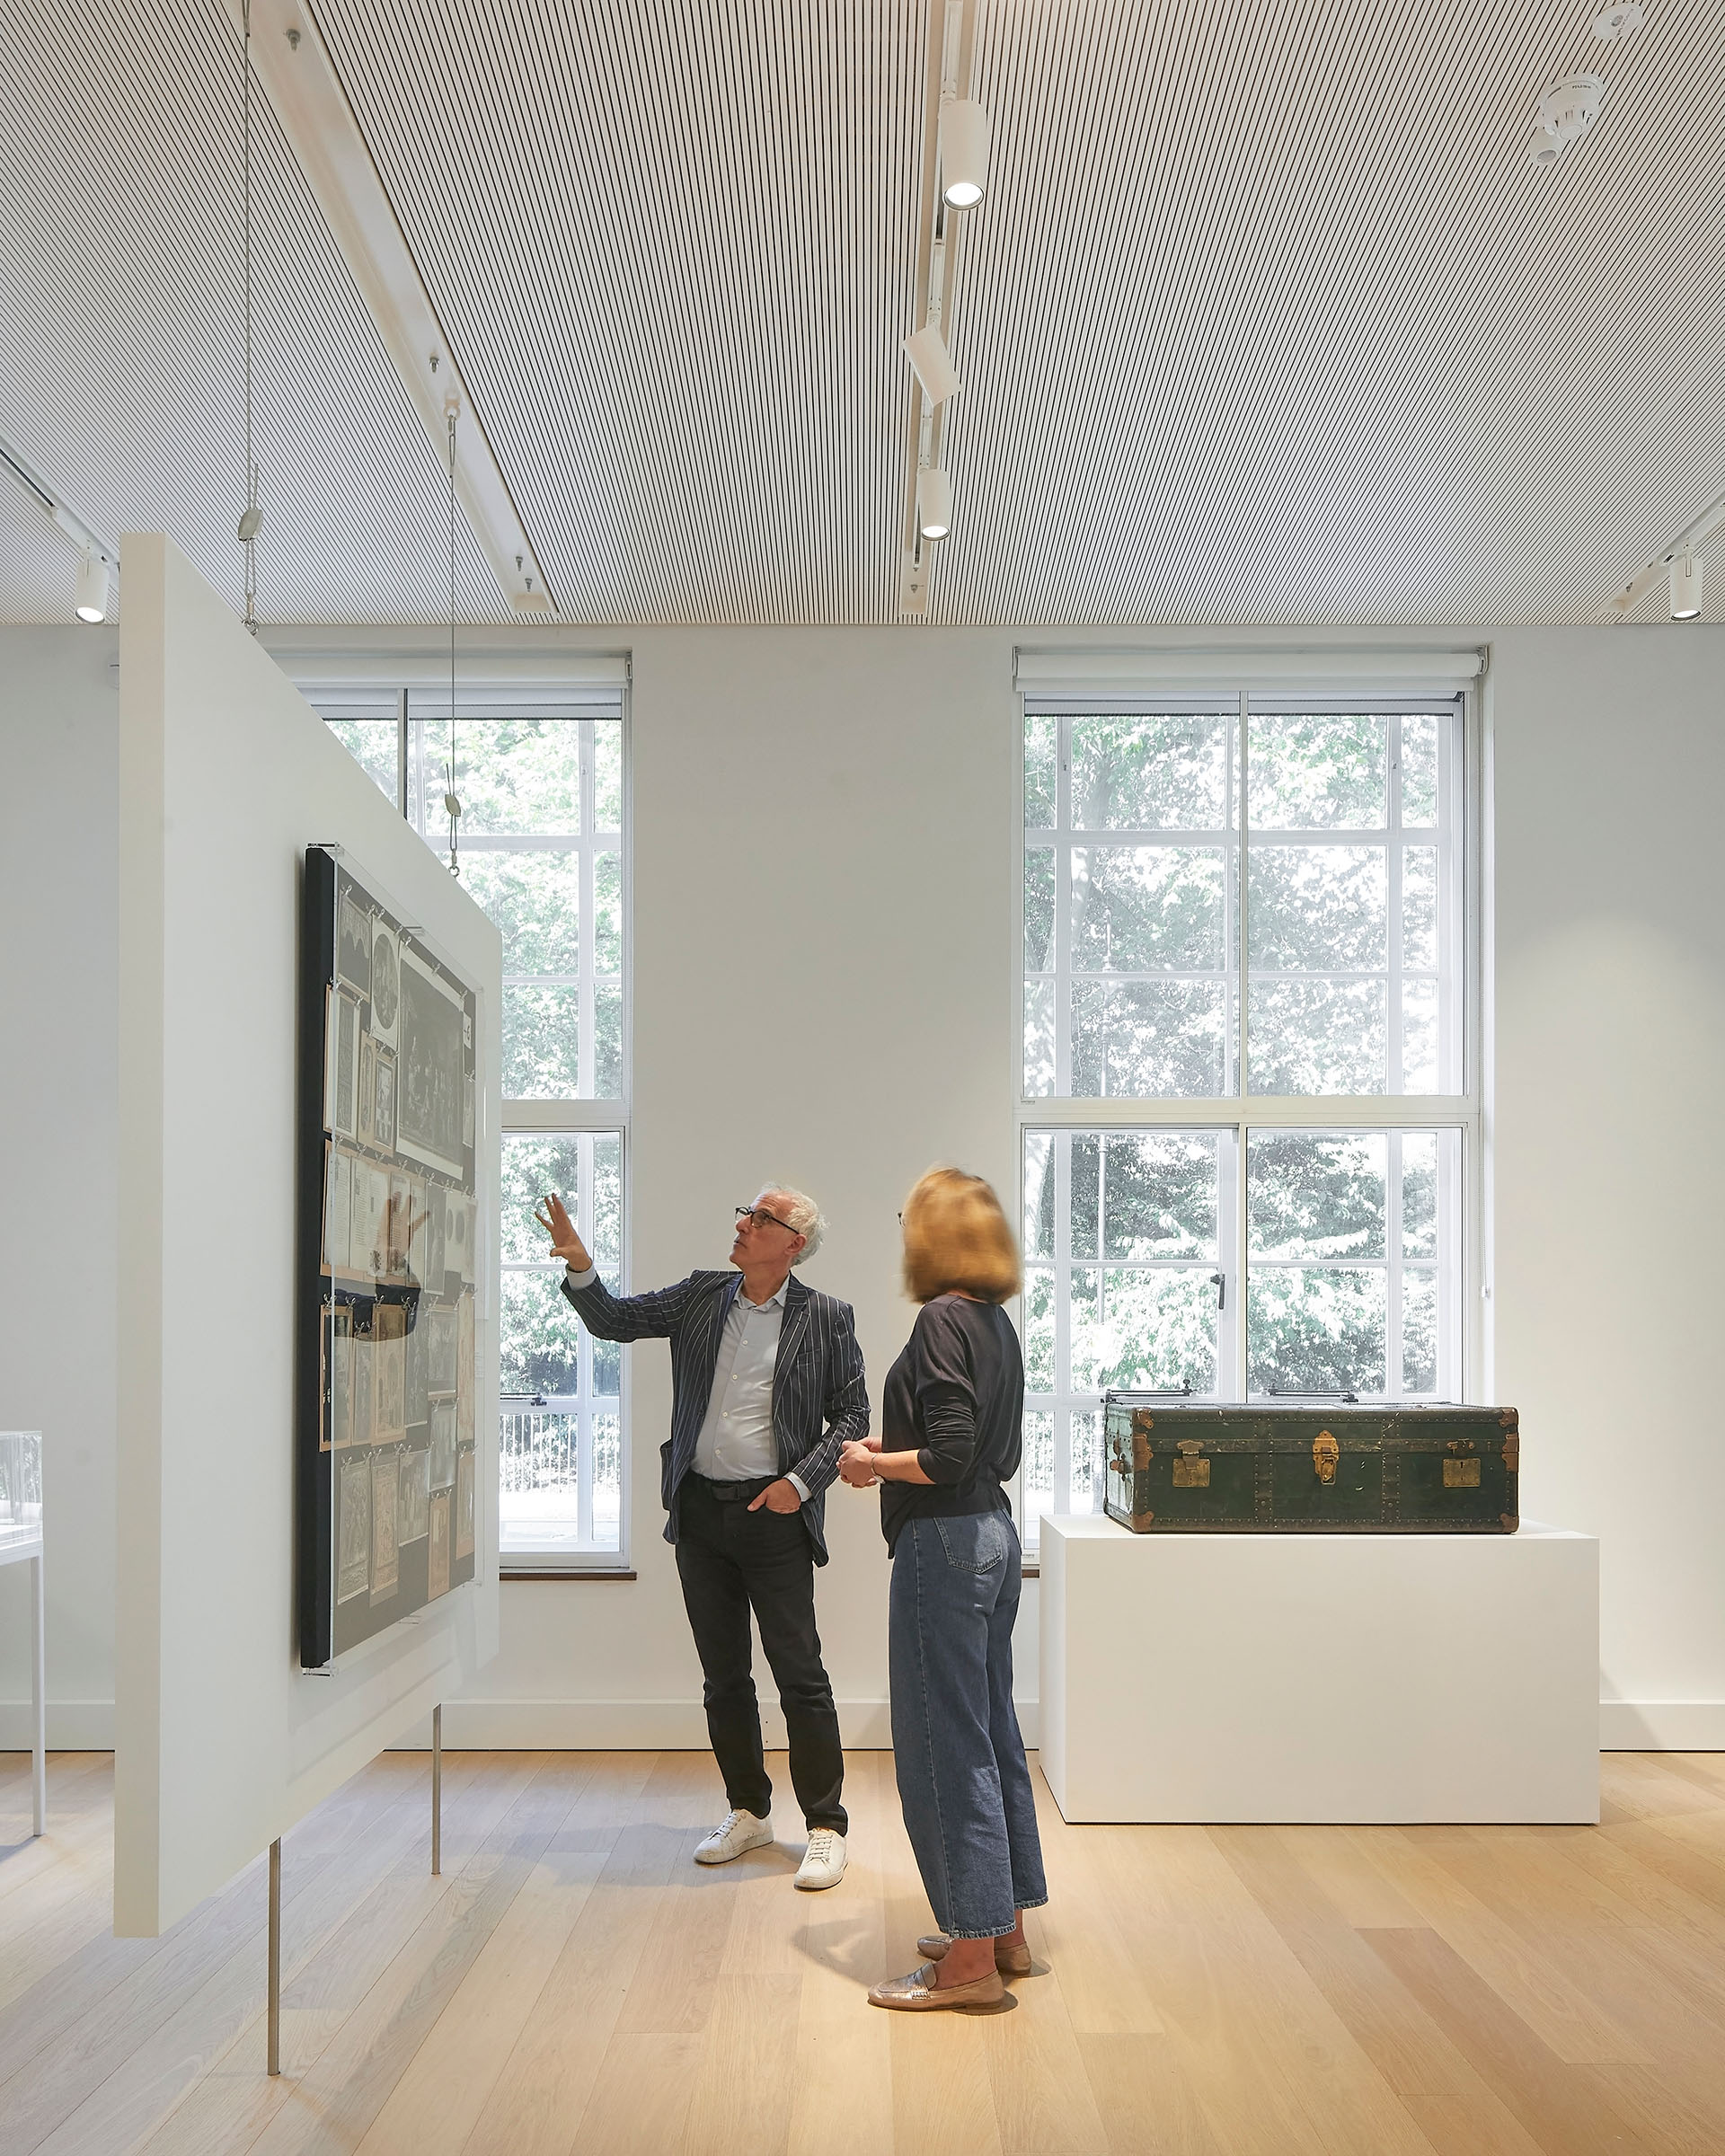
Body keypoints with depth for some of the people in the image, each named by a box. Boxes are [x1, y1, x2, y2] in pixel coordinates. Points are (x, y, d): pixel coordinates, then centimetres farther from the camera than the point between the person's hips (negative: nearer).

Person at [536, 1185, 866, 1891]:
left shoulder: (825, 1319, -4)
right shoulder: (701, 1297, 6)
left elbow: (851, 1415, -2)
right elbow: (612, 1320, 6)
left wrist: (801, 1481, -13)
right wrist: (578, 1263, -11)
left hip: (774, 1515, -4)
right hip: (700, 1511, 4)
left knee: (800, 1675, -1)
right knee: (723, 1674, 14)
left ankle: (825, 1828, 12)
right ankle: (748, 1811, 29)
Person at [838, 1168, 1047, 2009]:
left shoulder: (943, 1320, -17)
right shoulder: (996, 1323, 10)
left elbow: (951, 1457, -22)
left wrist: (874, 1463, -7)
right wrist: (892, 1450, 15)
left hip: (944, 1543, -9)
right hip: (994, 1534, 10)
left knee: (942, 1746, -1)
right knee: (990, 1732, 16)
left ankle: (971, 1960, 6)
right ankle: (1003, 1928, 27)